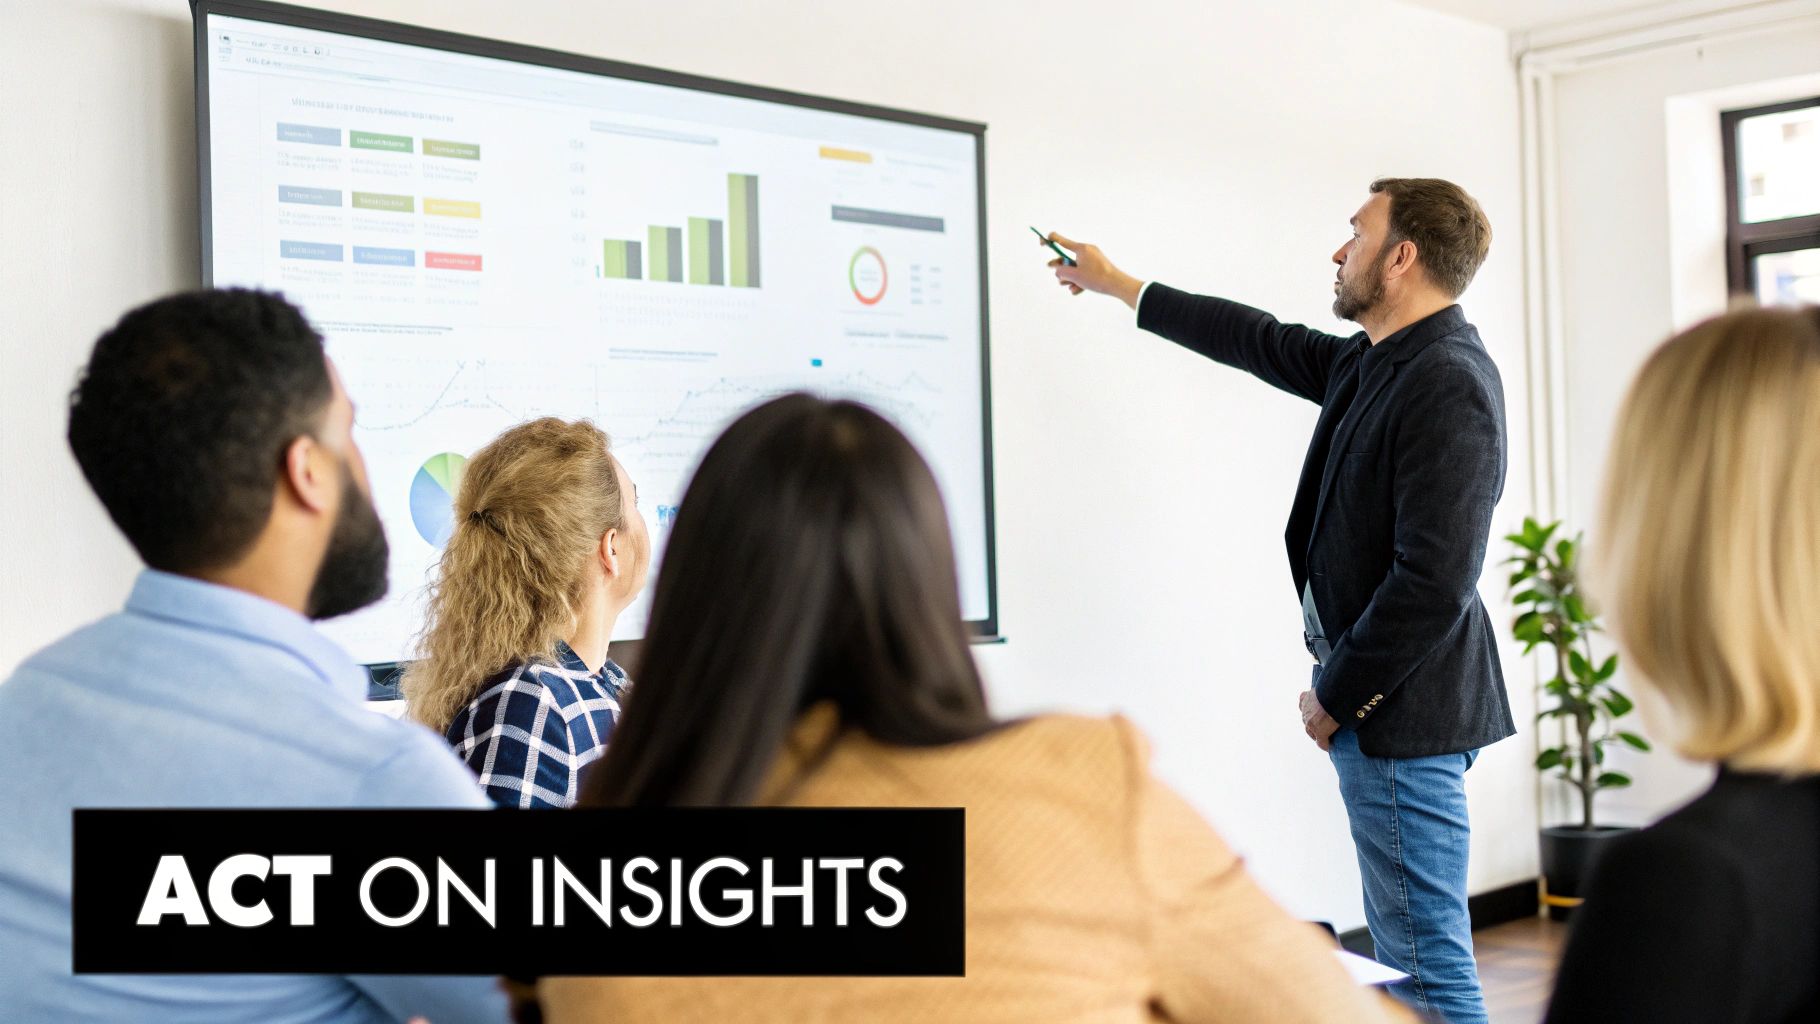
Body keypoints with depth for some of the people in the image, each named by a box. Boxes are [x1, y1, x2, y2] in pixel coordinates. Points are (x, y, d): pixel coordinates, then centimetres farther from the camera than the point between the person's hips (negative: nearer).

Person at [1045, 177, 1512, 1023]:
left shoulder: (1449, 385, -18)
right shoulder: (1372, 364, 12)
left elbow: (1434, 580, -23)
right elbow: (1265, 342, 26)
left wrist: (1338, 699, -13)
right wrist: (1115, 284, 33)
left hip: (1401, 708, -10)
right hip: (1374, 697, 10)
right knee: (1410, 949, 16)